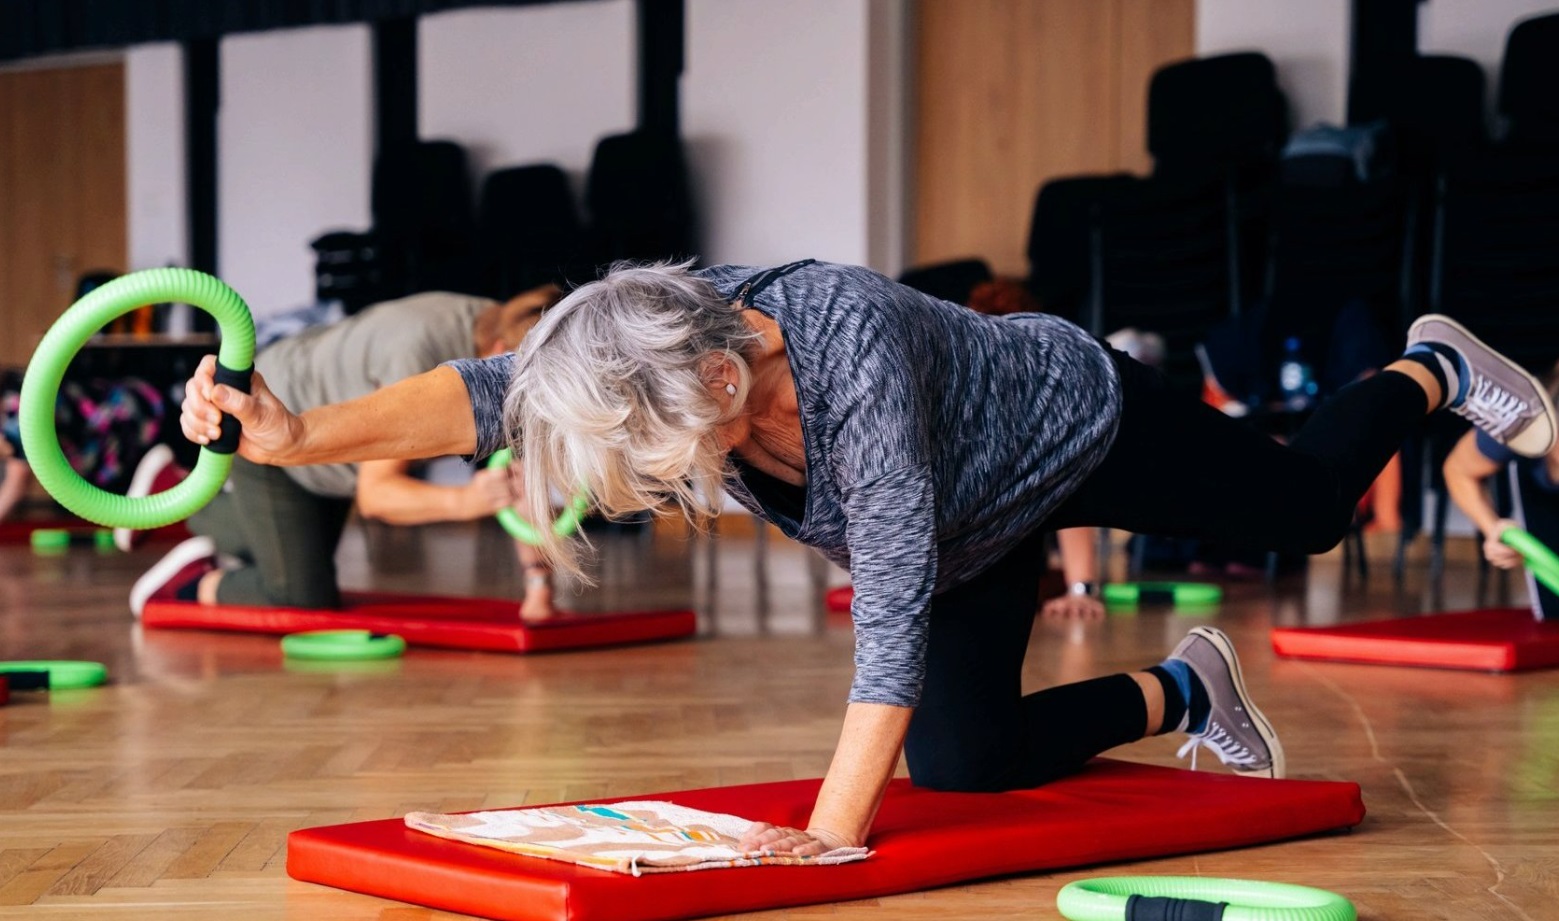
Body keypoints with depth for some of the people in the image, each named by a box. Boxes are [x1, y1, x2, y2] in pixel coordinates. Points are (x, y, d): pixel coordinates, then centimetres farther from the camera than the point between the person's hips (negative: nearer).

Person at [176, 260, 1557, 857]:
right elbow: (487, 390, -41)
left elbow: (893, 599, -46)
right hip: (979, 527, 6)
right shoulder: (662, 345, -29)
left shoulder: (851, 344, -46)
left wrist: (835, 827, -47)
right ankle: (1184, 695, 31)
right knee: (960, 761, 4)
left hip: (1079, 419, -6)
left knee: (1308, 508, 15)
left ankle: (1434, 370, 46)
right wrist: (304, 435, -58)